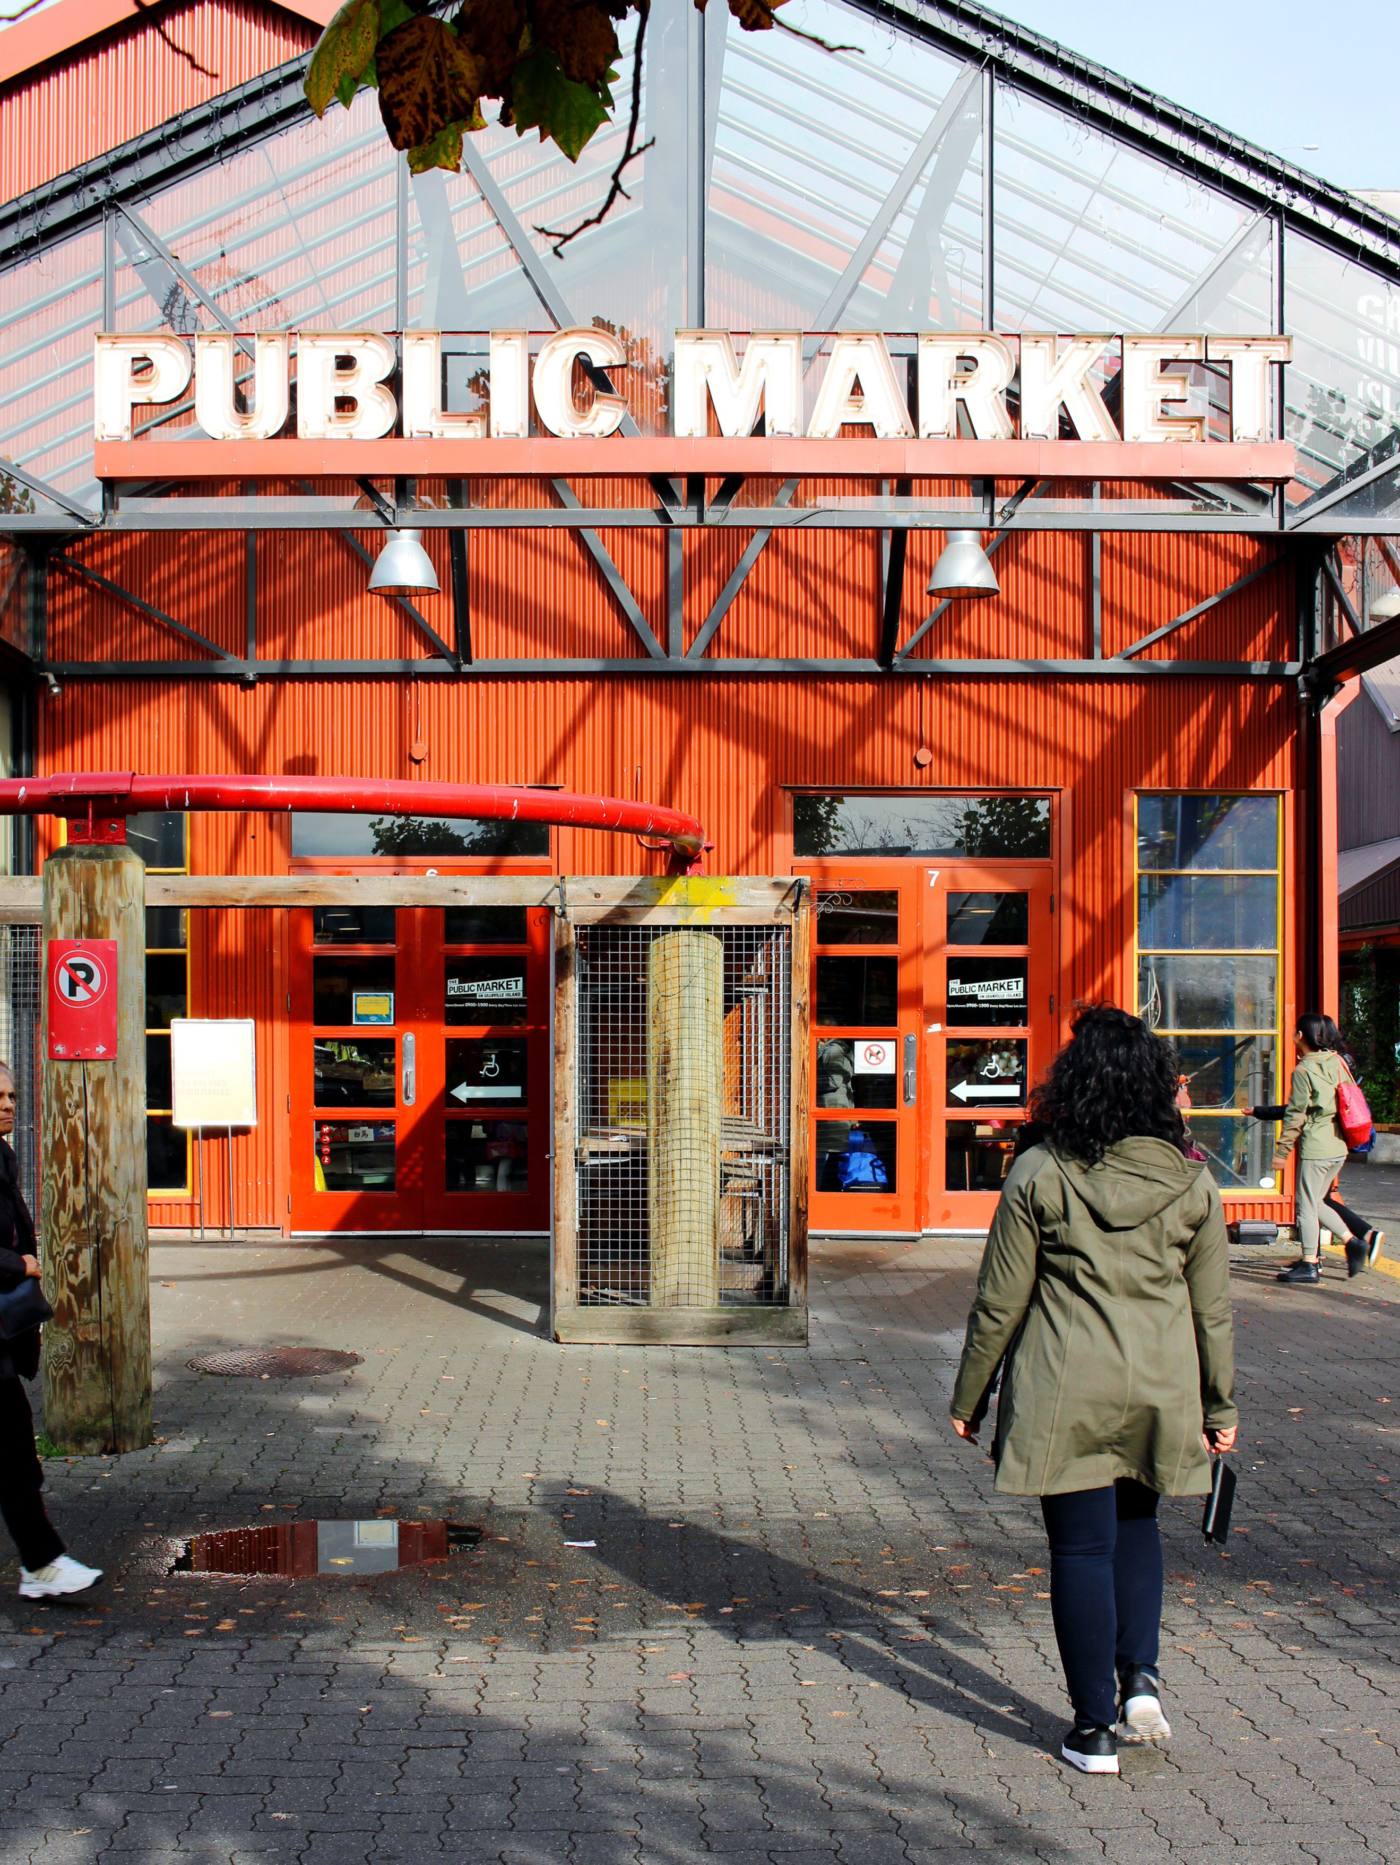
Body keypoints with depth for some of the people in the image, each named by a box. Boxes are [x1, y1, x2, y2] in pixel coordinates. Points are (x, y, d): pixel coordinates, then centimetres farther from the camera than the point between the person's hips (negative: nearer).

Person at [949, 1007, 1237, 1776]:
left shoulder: (1040, 1175, -9)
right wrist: (1220, 1403, 16)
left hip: (1065, 1392, -3)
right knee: (1135, 1524, 24)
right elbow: (1213, 1307, 5)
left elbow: (999, 1302, -5)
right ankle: (1141, 1676, 12)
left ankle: (1095, 1727, 12)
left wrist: (969, 1396, 6)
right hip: (1161, 1387, 3)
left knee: (1082, 1547, 6)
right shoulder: (1190, 1181, -1)